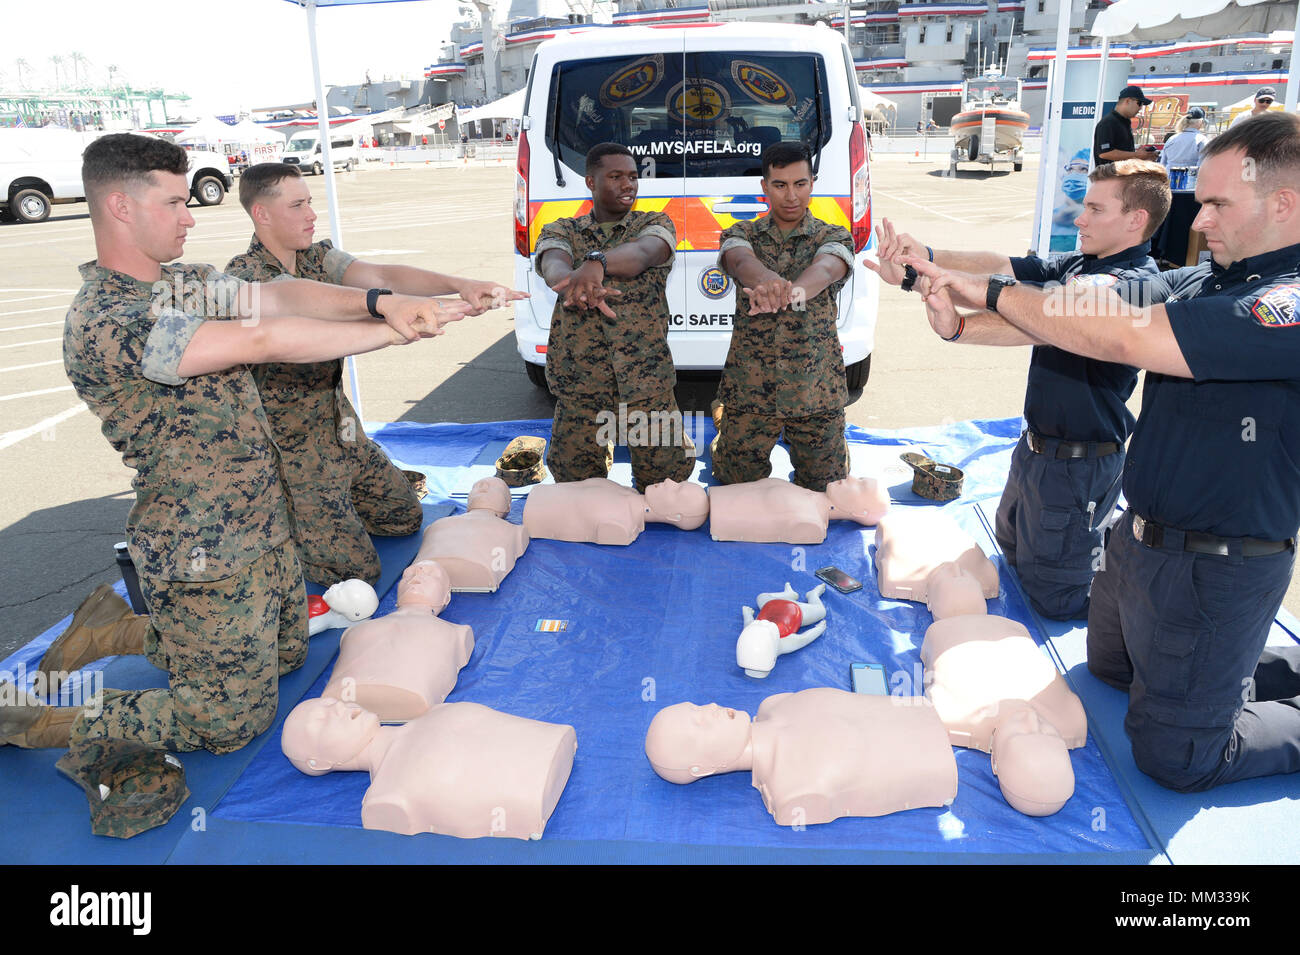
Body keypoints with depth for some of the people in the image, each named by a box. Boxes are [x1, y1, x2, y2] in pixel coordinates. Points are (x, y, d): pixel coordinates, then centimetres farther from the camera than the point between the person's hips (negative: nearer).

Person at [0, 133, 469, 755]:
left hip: (261, 520, 9)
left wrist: (379, 301, -25)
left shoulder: (184, 284, 6)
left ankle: (126, 628, 32)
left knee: (285, 655, 25)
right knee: (230, 720, 2)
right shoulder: (104, 321, -24)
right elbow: (265, 341, -31)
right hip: (206, 554, -9)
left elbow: (280, 295, -7)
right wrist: (391, 331, -27)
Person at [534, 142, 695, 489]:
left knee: (667, 480, 2)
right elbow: (553, 266, -14)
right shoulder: (561, 231, 10)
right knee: (575, 479, 9)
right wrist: (574, 281, -40)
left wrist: (596, 262, -40)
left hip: (646, 379, -1)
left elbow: (642, 253, -18)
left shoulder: (655, 224, 7)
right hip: (578, 381, 1)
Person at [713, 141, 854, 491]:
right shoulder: (741, 235, 3)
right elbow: (741, 260, -22)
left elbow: (826, 268, -24)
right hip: (748, 390, 0)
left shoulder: (833, 237, 1)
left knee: (824, 488, 14)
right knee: (737, 488, 13)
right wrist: (768, 280, -48)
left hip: (816, 393, 0)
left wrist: (793, 291, -49)